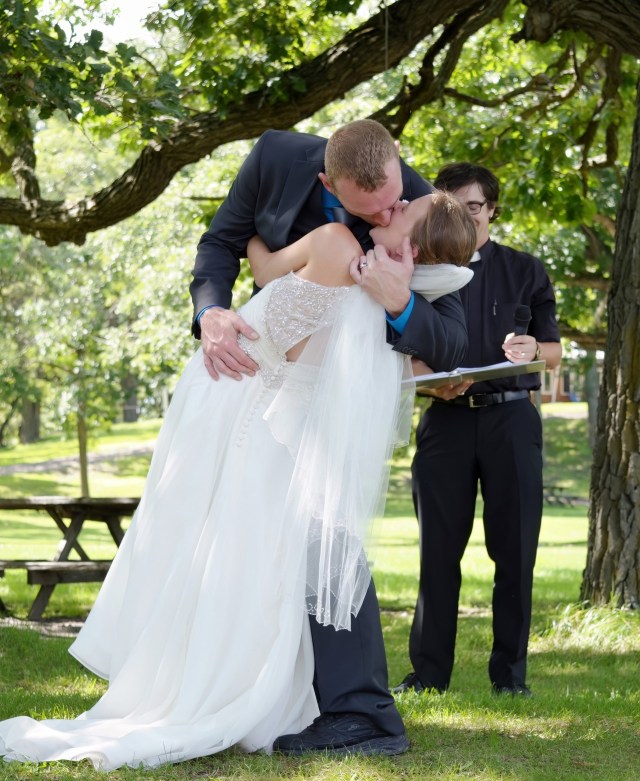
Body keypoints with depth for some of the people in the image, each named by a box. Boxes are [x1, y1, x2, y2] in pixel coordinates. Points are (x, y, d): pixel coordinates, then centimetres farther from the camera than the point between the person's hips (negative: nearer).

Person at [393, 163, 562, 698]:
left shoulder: (525, 271, 10)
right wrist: (435, 382, -12)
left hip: (511, 418, 0)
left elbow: (555, 352, 9)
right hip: (445, 420, 0)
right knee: (439, 549, 1)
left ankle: (510, 672, 8)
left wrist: (532, 349, -15)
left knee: (515, 549, 0)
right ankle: (429, 672, 7)